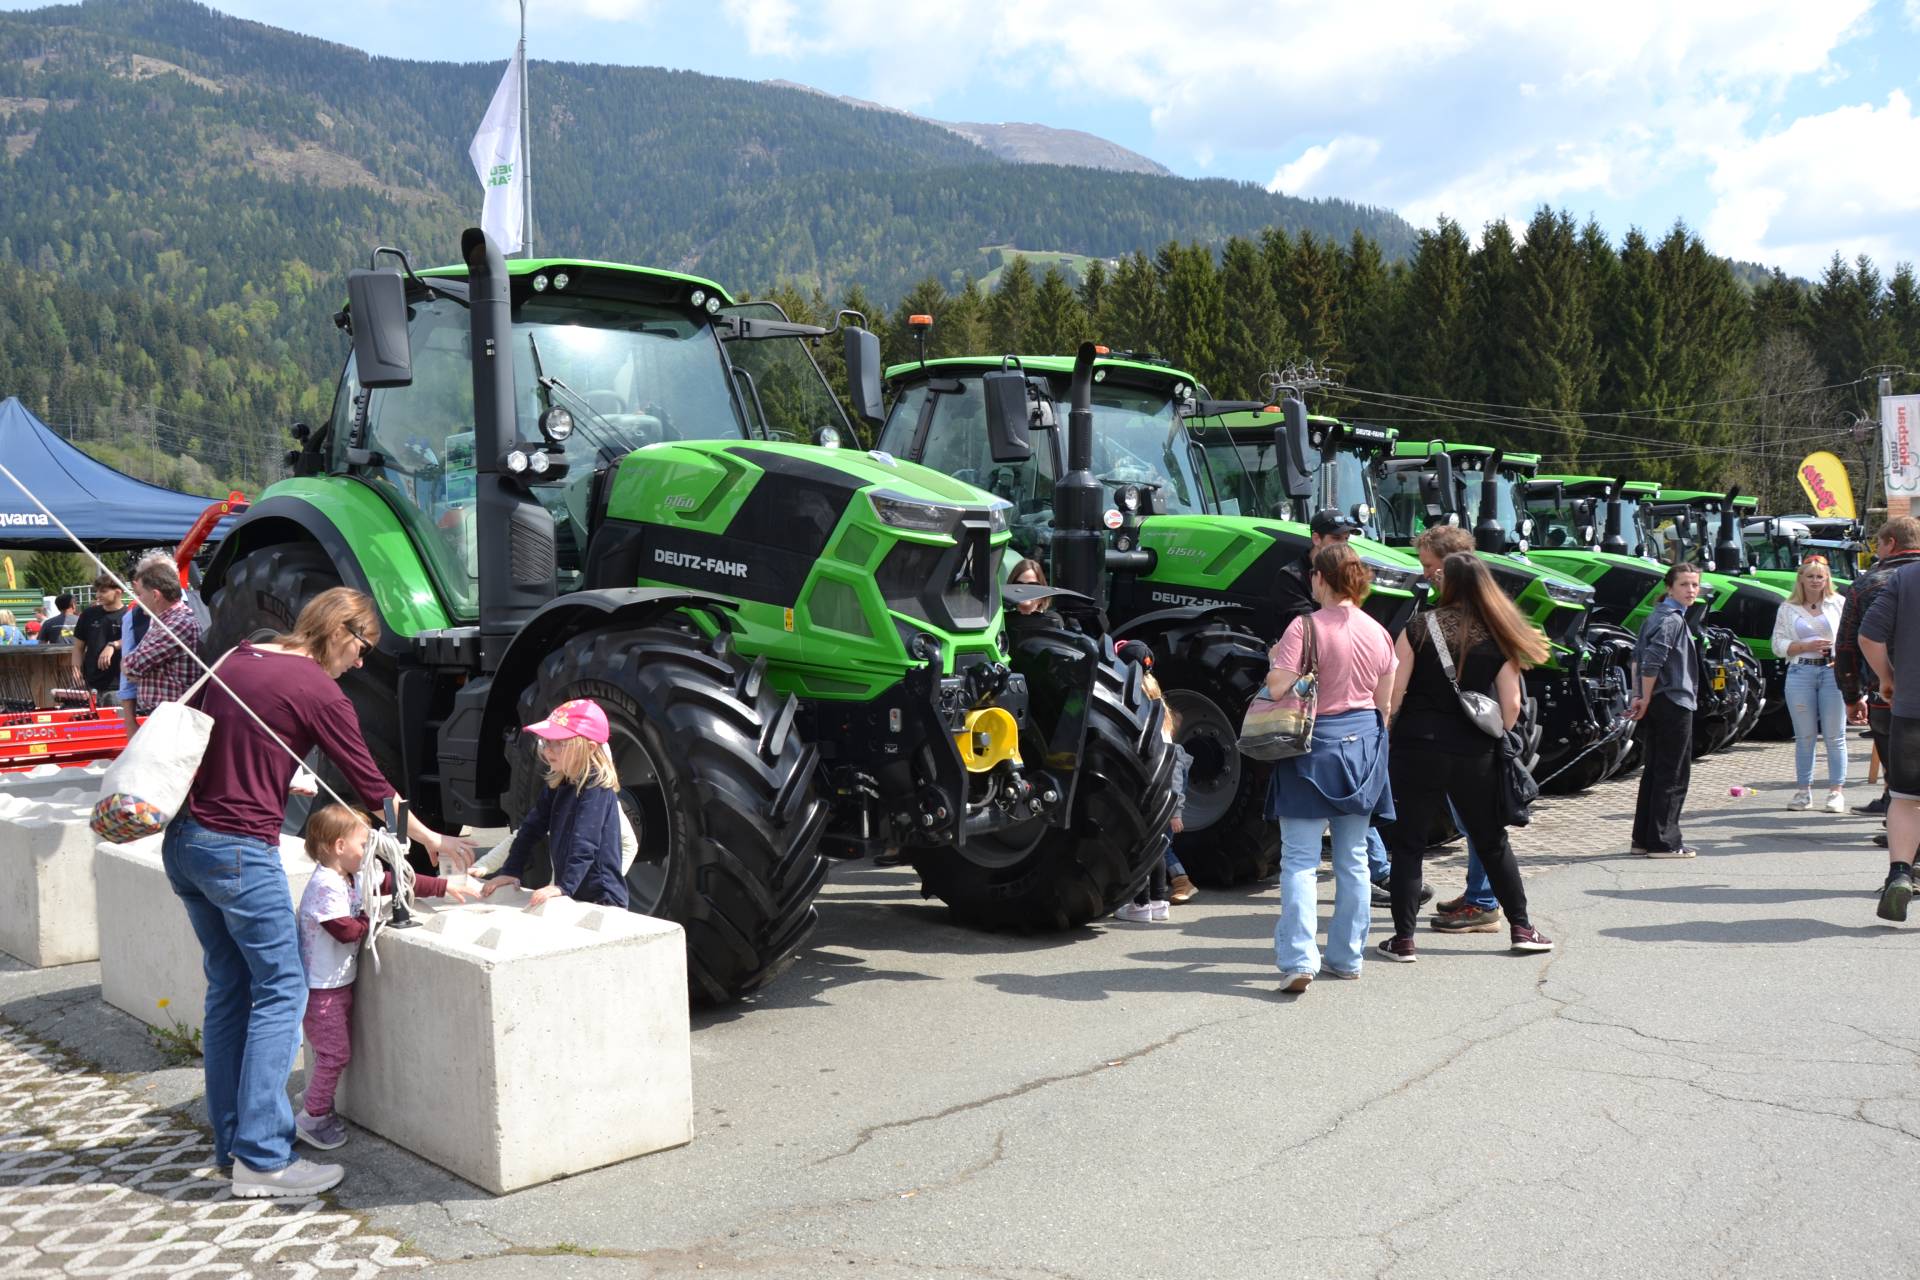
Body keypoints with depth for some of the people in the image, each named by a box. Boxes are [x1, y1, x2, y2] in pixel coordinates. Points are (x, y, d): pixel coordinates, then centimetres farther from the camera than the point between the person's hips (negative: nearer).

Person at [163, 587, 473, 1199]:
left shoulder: (237, 659, 10)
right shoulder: (319, 693, -11)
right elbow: (372, 786, -4)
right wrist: (433, 840, 8)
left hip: (184, 842, 9)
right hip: (240, 851, -9)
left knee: (229, 988, 15)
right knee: (281, 991, -1)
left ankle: (230, 1141, 22)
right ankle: (262, 1158, -1)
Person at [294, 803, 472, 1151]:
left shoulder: (355, 878, 8)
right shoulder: (326, 887, -21)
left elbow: (393, 881, 13)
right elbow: (346, 930, -26)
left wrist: (443, 887, 13)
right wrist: (371, 917, -7)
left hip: (339, 983, 9)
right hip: (321, 987, -9)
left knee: (337, 1049, 15)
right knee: (335, 1051, -4)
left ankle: (319, 1108, 25)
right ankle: (311, 1117, 6)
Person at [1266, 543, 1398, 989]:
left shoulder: (1306, 627, -14)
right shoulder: (1378, 633, 5)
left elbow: (1278, 690, -19)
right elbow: (1384, 704, 10)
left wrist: (1274, 659, 1)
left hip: (1313, 745, -5)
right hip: (1362, 747, 5)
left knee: (1300, 859, -2)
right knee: (1353, 859, 13)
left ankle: (1298, 960, -11)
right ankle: (1347, 957, 21)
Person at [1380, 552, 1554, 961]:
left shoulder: (1419, 629, -7)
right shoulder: (1497, 638, 0)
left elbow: (1393, 693, -9)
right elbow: (1512, 703, 0)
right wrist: (1494, 739, 16)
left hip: (1418, 748, -3)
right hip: (1475, 755, 3)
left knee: (1408, 843, 4)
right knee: (1492, 841, 17)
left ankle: (1403, 939, 3)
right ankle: (1520, 927, 24)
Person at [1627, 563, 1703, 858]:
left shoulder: (1656, 615, 14)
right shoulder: (1673, 619, -14)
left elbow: (1638, 656, 16)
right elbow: (1652, 661, -24)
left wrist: (1640, 696, 13)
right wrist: (1646, 700, -17)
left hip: (1657, 704, 9)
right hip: (1673, 703, -9)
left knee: (1654, 770, 13)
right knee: (1673, 774, -3)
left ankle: (1644, 838, 17)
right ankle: (1663, 842, 0)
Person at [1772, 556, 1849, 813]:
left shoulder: (1839, 604, 7)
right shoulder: (1787, 609, 11)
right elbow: (1778, 645, 6)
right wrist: (1805, 646, -9)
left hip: (1834, 672, -1)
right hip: (1800, 673, 1)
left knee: (1835, 736, 1)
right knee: (1805, 736, 5)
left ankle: (1837, 791, 5)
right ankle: (1803, 791, 11)